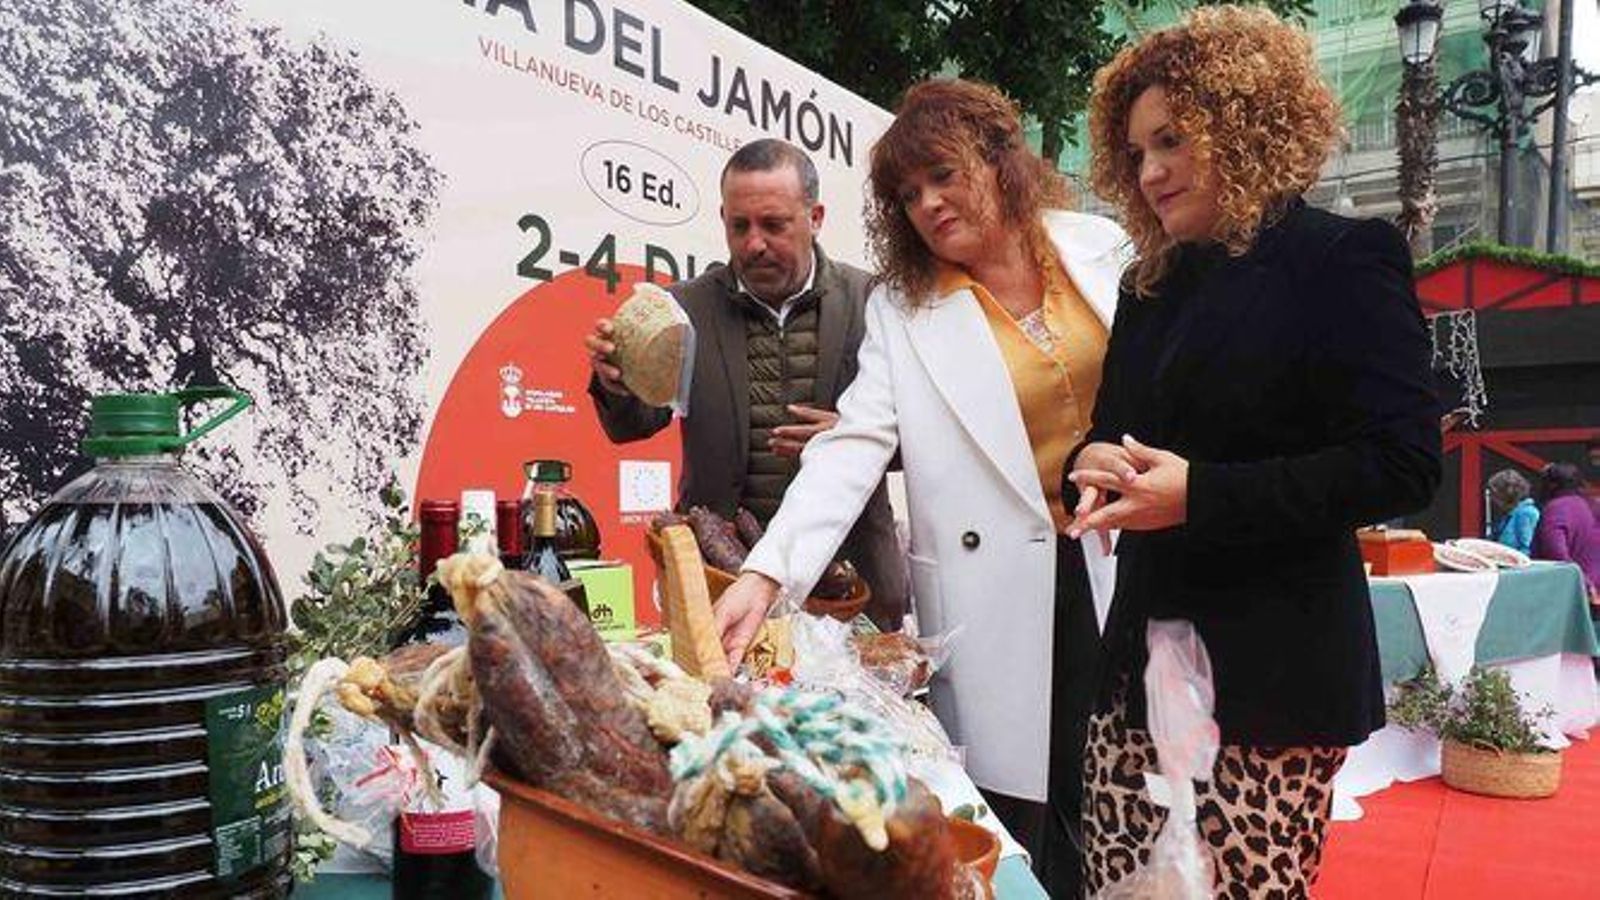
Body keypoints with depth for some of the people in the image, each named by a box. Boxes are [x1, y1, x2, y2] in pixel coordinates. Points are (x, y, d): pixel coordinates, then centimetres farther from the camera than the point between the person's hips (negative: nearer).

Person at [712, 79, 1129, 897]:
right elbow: (852, 448, -13)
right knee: (1029, 821, 2)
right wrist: (766, 575, -25)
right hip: (1008, 593, -1)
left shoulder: (1102, 249, 3)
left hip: (1132, 563, 2)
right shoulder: (901, 310, -3)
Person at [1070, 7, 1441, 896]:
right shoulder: (1151, 285, 16)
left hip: (1273, 671, -6)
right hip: (1143, 659, 6)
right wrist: (1096, 463, -3)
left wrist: (1199, 494, -21)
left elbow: (1403, 464, -13)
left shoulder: (1343, 258, -5)